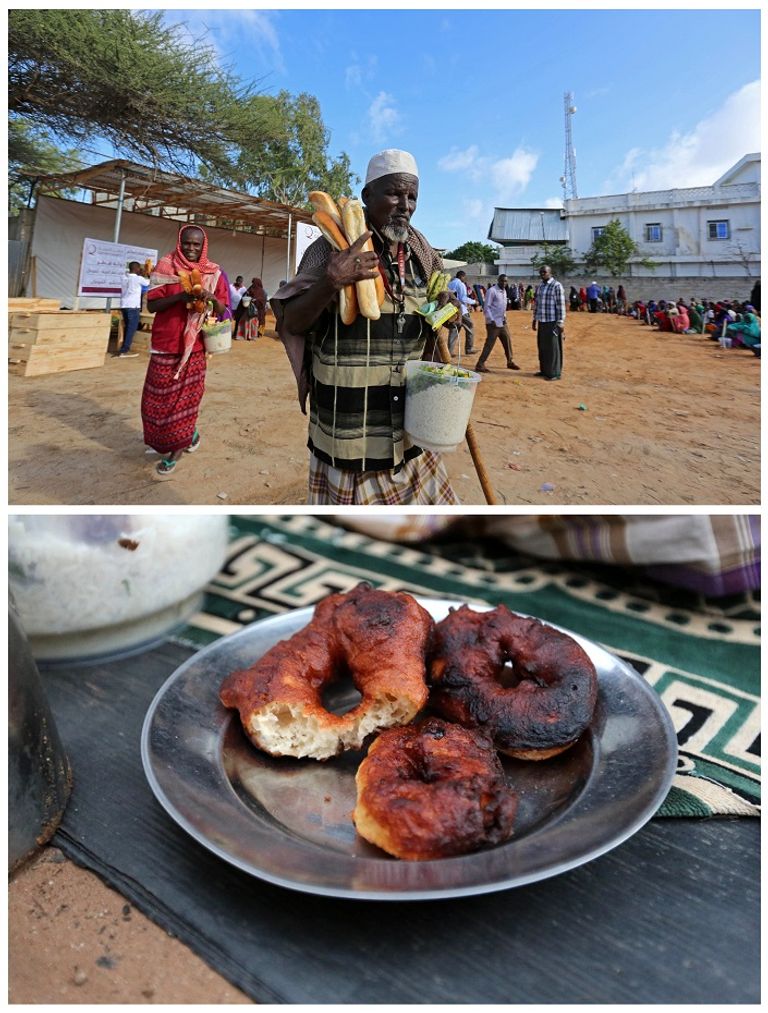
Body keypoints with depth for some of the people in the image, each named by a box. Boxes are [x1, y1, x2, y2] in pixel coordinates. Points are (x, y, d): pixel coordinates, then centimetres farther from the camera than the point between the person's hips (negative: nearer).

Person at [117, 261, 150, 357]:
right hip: (133, 306, -7)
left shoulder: (125, 278, 11)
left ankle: (125, 349, 19)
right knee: (132, 329, -5)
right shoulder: (138, 278, -8)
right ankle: (124, 351, -8)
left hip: (124, 305, 7)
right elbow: (147, 283, 9)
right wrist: (144, 274, 25)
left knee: (128, 328, 16)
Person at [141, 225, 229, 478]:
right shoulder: (165, 267, 1)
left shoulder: (213, 272, 4)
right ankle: (190, 432, 28)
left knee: (185, 397, 1)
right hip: (165, 343, 1)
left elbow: (222, 310, 4)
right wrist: (179, 296, -22)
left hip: (194, 346, -1)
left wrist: (212, 298, -18)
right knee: (159, 397, 4)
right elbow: (151, 305, -6)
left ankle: (174, 454, 11)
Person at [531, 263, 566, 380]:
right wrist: (535, 320, 18)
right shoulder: (539, 287, 14)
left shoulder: (557, 286, -9)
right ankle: (544, 370, 21)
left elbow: (561, 305, -12)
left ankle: (554, 373, 2)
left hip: (553, 322, -7)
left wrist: (560, 322, -17)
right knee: (542, 347, 10)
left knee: (553, 348, -4)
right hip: (542, 322, 7)